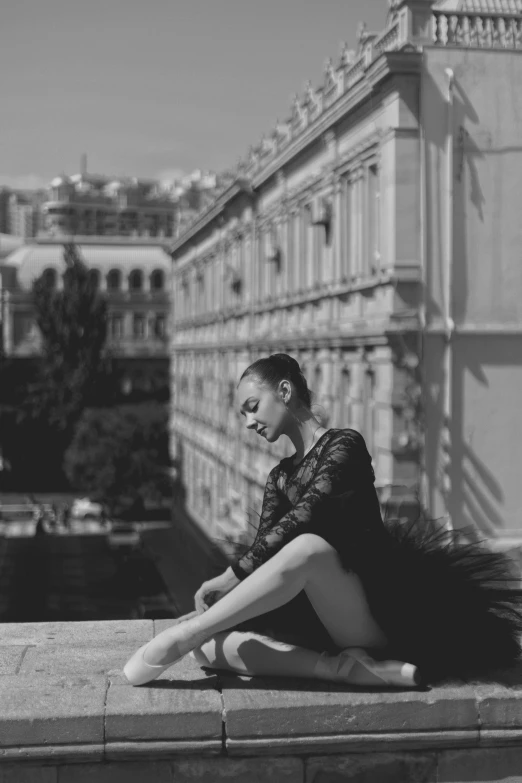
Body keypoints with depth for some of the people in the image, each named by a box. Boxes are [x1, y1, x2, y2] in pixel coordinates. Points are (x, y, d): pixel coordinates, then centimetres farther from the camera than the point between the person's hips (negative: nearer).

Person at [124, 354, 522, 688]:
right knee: (210, 645, -18)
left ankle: (174, 641, -33)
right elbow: (264, 551, 4)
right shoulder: (280, 477, 18)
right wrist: (215, 611, -14)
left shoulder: (345, 445, -1)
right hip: (314, 618, 6)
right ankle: (339, 668, -32)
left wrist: (233, 575, -25)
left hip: (373, 612, -6)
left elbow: (307, 514, -18)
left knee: (308, 546, -37)